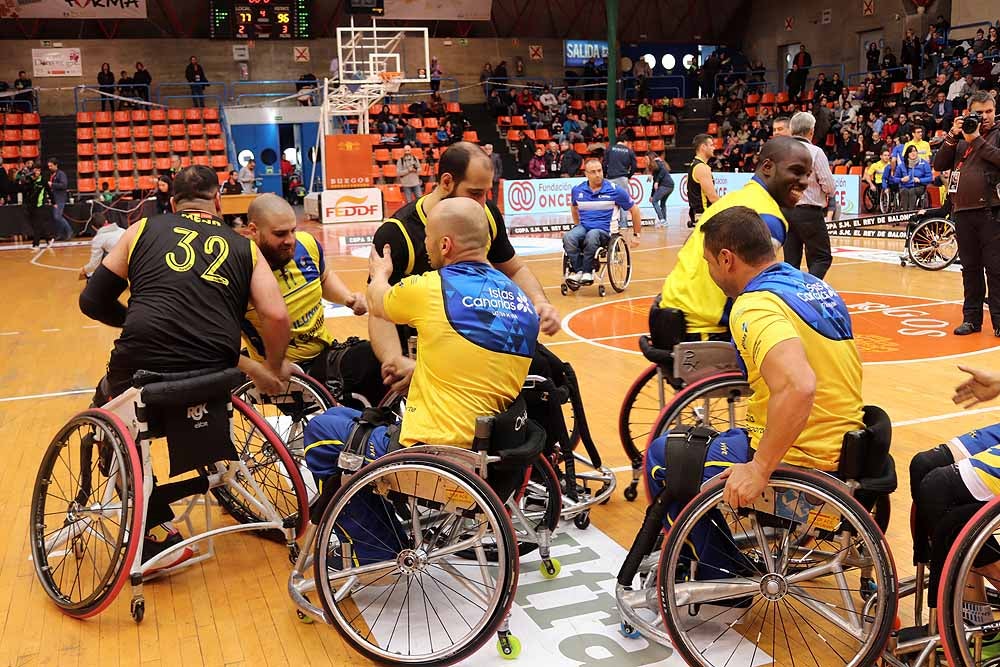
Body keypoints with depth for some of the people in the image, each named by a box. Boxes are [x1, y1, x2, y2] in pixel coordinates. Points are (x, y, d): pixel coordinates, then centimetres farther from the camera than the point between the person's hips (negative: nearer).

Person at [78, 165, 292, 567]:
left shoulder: (143, 230, 14)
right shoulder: (243, 247, 15)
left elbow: (93, 301, 15)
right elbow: (276, 316, 2)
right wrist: (274, 369, 19)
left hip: (142, 370, -1)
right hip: (215, 382, 2)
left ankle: (157, 533, 18)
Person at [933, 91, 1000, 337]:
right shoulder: (962, 137, 16)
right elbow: (939, 164, 8)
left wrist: (977, 140, -9)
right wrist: (951, 137, -2)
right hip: (963, 212, 4)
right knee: (970, 268, 10)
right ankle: (972, 318, 17)